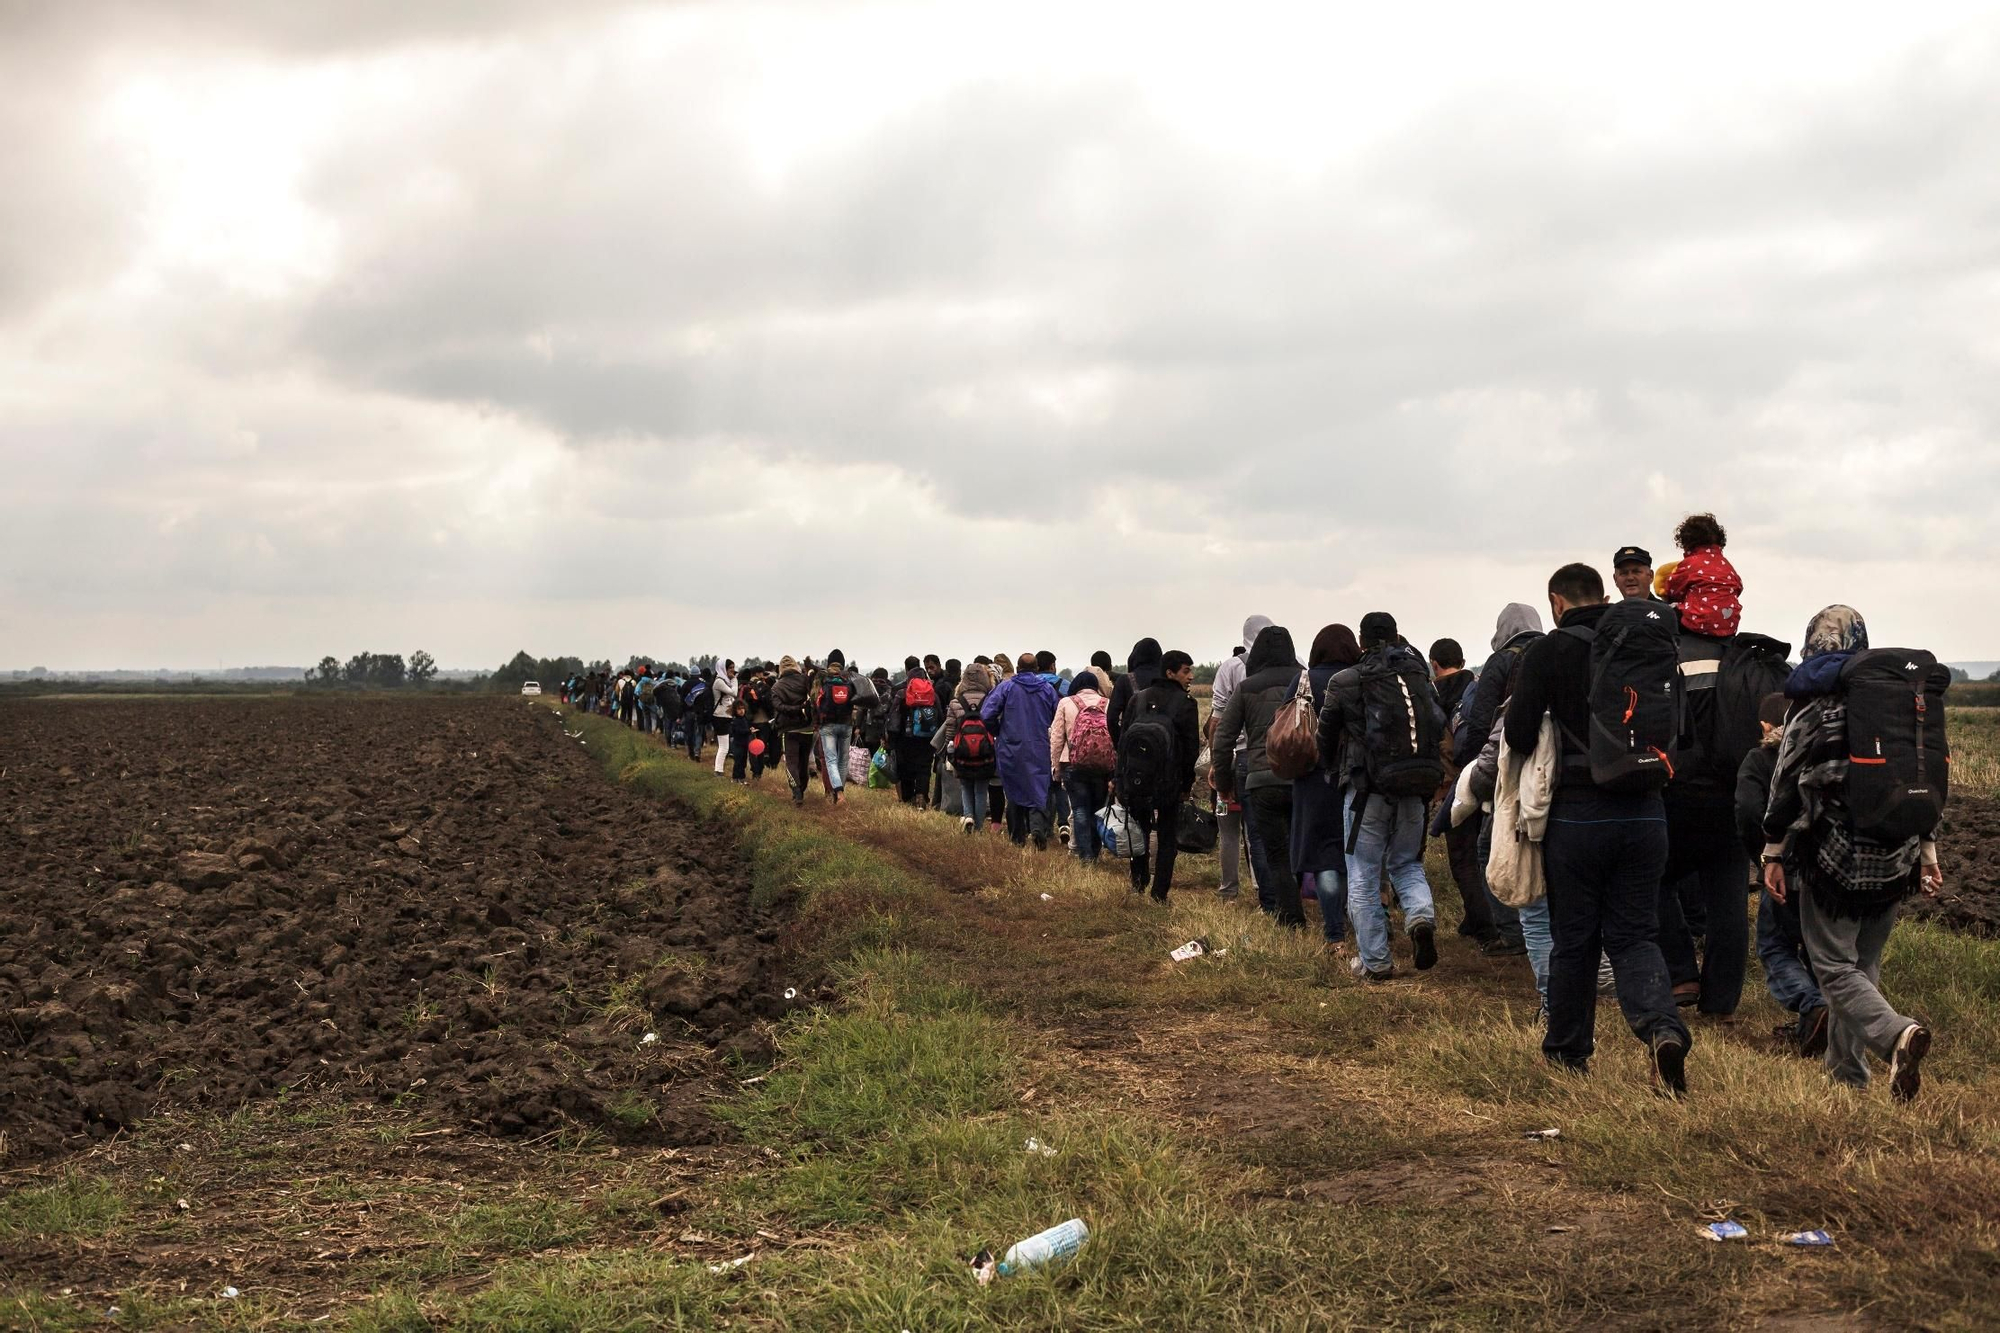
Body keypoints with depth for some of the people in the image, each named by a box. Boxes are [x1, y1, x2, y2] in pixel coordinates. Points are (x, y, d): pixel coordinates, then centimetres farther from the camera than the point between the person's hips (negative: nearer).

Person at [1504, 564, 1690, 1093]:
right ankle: (1663, 1028, -15)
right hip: (1644, 814, 3)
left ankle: (1568, 1050, 23)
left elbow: (1519, 736, -10)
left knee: (1573, 939, 11)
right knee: (1634, 935, 9)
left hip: (1578, 815, -3)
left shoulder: (1547, 652, -7)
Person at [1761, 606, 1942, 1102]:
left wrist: (1774, 855, 0)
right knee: (1864, 965, 16)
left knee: (1834, 967, -1)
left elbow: (1785, 783, -6)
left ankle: (1895, 1033, -27)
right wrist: (1927, 849, 17)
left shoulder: (1813, 704, -4)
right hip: (1895, 857, 5)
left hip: (1833, 855, -5)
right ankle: (1848, 1074, 19)